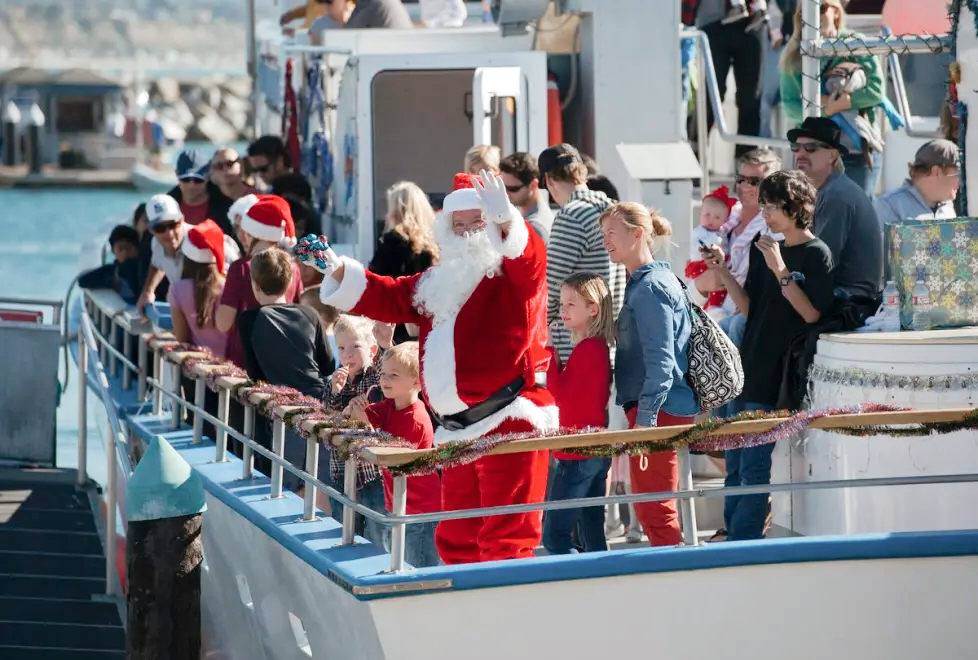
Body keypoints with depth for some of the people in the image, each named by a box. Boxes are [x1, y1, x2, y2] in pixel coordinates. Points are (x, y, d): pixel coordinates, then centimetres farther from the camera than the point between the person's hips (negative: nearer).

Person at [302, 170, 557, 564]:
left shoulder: (515, 274, -2)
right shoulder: (441, 282, 21)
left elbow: (531, 260, -24)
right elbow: (387, 298, 24)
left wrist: (507, 221, -43)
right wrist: (339, 271, 11)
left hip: (509, 423, -9)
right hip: (457, 429, 9)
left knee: (507, 533, -12)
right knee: (456, 537, 13)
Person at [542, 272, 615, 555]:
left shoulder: (587, 349, -16)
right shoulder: (600, 346, 13)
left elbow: (560, 393, -18)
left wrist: (548, 350, -17)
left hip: (578, 453, -10)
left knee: (554, 536, -9)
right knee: (592, 537, 11)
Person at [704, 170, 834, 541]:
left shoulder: (816, 254, -8)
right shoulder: (765, 250, 14)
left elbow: (813, 314, -17)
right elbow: (750, 308, 13)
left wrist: (780, 270, -21)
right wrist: (723, 272, 1)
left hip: (777, 376, -8)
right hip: (748, 371, 8)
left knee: (753, 467, -7)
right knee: (736, 465, 10)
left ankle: (742, 545, -3)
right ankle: (733, 536, 16)